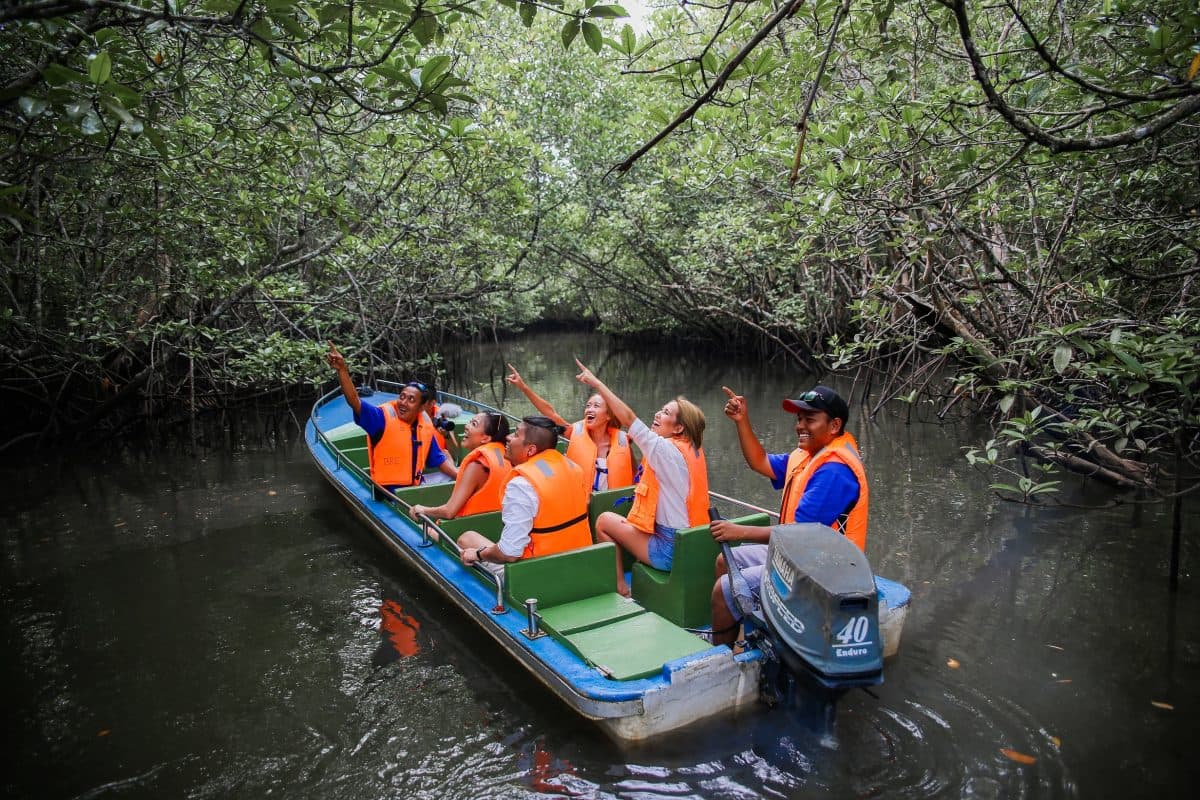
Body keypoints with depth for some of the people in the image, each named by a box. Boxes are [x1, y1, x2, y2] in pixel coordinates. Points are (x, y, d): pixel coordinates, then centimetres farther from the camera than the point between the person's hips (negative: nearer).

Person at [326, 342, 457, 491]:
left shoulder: (425, 426, 5)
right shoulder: (383, 417, -9)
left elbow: (439, 460, 15)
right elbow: (354, 401, -24)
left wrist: (460, 476, 3)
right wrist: (342, 370, -36)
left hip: (414, 489, 5)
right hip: (386, 492, -5)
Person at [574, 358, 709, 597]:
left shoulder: (668, 450, -19)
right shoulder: (693, 452, 6)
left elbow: (628, 417, -19)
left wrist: (596, 383, -12)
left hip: (670, 551, -8)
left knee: (605, 520, 6)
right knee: (619, 520, 24)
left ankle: (620, 588, 13)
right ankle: (622, 585, 27)